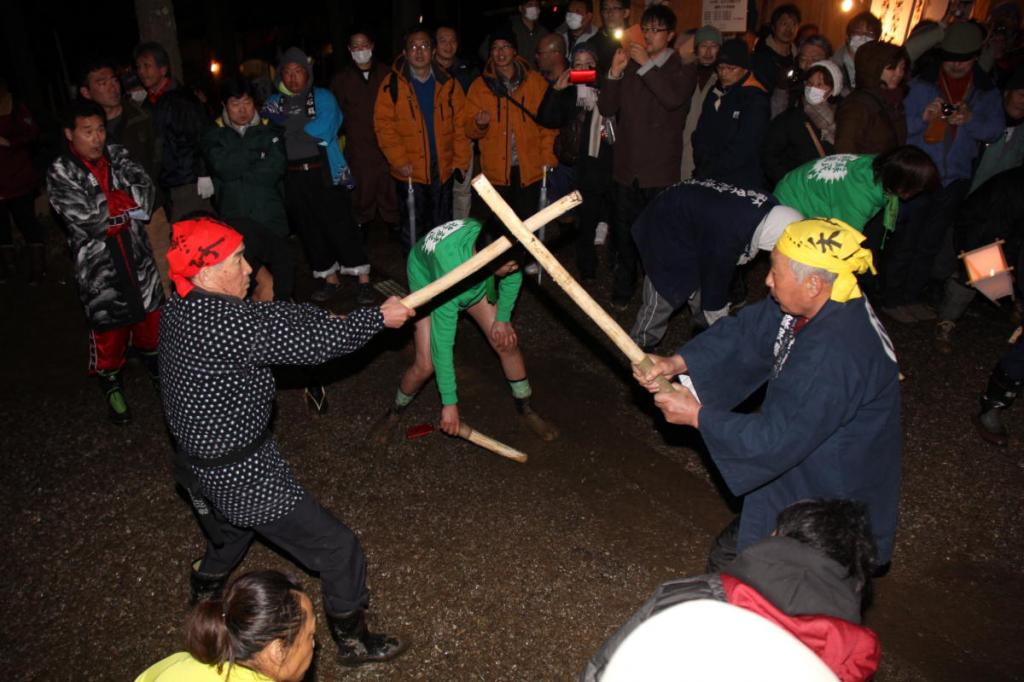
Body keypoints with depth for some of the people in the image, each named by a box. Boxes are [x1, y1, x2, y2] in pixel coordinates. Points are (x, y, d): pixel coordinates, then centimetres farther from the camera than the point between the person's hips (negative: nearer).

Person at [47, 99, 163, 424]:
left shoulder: (118, 156, 3)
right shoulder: (60, 174, -9)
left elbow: (146, 190, -10)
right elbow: (85, 219, -19)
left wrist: (109, 204, -21)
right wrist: (127, 203, -10)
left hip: (137, 254, 4)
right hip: (98, 264, -4)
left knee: (149, 314, 19)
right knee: (109, 327, 7)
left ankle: (153, 364, 44)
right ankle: (112, 386, 28)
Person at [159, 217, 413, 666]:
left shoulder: (181, 309, -3)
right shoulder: (225, 324, -31)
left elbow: (270, 314, 4)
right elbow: (311, 344, -24)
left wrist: (328, 318, -3)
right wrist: (379, 318, -13)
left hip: (196, 467, 9)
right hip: (243, 477, -9)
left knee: (227, 541, 38)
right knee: (339, 551, 6)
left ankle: (202, 603, 62)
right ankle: (352, 641, 25)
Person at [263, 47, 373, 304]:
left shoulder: (322, 97, 2)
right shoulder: (274, 103, 13)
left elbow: (323, 129, -13)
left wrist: (289, 125, -4)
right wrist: (304, 126, -7)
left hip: (325, 173, -4)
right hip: (293, 177, 4)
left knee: (340, 225, -6)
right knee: (309, 230, 8)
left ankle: (363, 280, 1)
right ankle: (330, 279, 21)